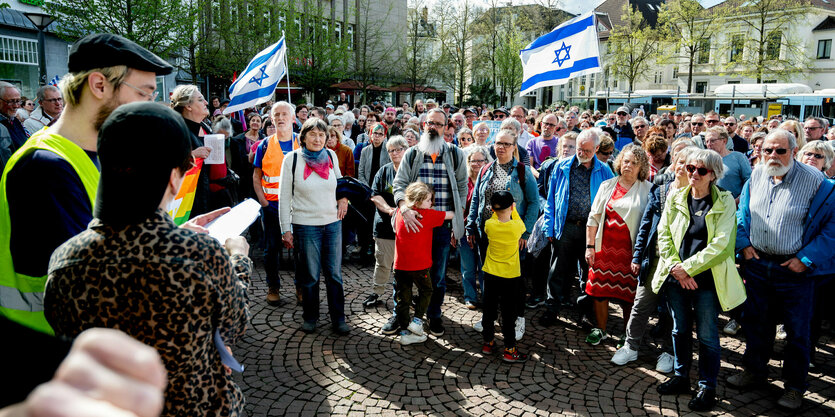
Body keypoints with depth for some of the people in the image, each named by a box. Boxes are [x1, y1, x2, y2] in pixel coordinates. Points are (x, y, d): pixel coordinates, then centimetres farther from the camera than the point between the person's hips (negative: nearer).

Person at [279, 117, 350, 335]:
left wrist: (343, 197, 6)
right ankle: (310, 317, 25)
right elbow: (284, 196, -4)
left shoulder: (331, 155, 4)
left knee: (334, 274, 6)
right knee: (310, 275, 6)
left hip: (333, 222, 3)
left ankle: (338, 318, 18)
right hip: (305, 225, -3)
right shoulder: (292, 159, -5)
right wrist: (286, 229, -6)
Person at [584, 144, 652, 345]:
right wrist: (590, 246, 2)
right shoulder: (607, 185, 8)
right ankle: (600, 330, 24)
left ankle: (627, 334, 23)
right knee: (599, 288, 7)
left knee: (628, 293, 5)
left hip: (630, 249, -2)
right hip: (604, 247, 3)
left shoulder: (647, 190, 0)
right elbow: (593, 217, 8)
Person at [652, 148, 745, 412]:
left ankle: (707, 387, 19)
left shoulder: (724, 202, -4)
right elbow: (663, 235, 4)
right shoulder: (675, 198, 5)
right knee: (680, 330, 15)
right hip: (676, 278, 4)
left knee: (707, 336, 4)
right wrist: (675, 268, -8)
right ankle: (681, 378, 31)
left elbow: (721, 244, -11)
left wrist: (688, 267, -13)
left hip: (707, 280, -3)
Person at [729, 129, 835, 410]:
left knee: (797, 330, 8)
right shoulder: (756, 176, 1)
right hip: (757, 264, 4)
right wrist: (743, 244, 1)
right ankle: (755, 370, 36)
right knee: (755, 322, 17)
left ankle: (795, 386, 25)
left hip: (794, 270, -4)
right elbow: (743, 213, 14)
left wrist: (806, 259, -15)